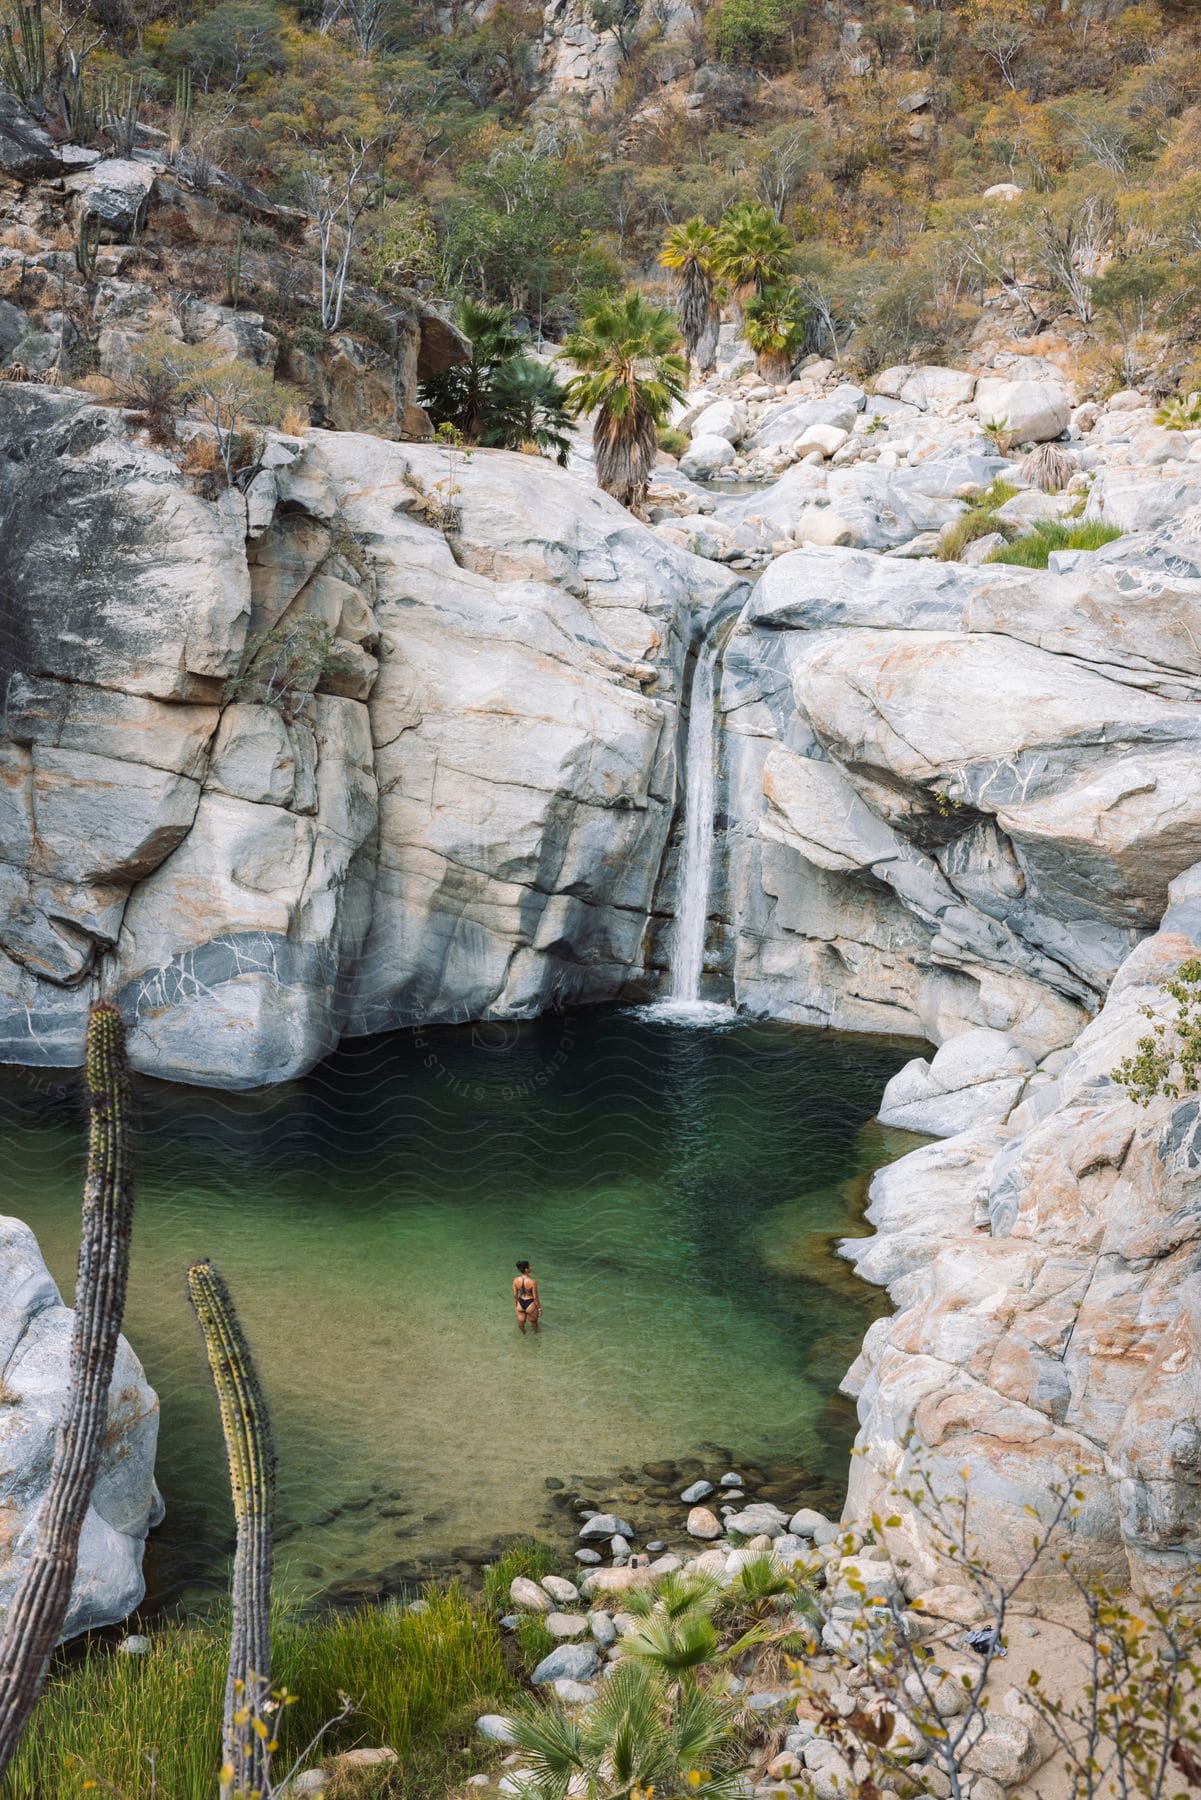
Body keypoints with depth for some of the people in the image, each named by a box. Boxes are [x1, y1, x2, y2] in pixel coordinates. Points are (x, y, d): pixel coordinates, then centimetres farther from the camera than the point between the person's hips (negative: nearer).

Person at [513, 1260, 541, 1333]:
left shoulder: (516, 1280, -12)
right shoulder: (532, 1282, -26)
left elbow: (515, 1295, 0)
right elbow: (535, 1297, -17)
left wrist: (516, 1305, 16)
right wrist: (539, 1308, -2)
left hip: (520, 1304, 4)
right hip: (530, 1305, -4)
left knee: (521, 1325, 21)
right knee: (534, 1323, 23)